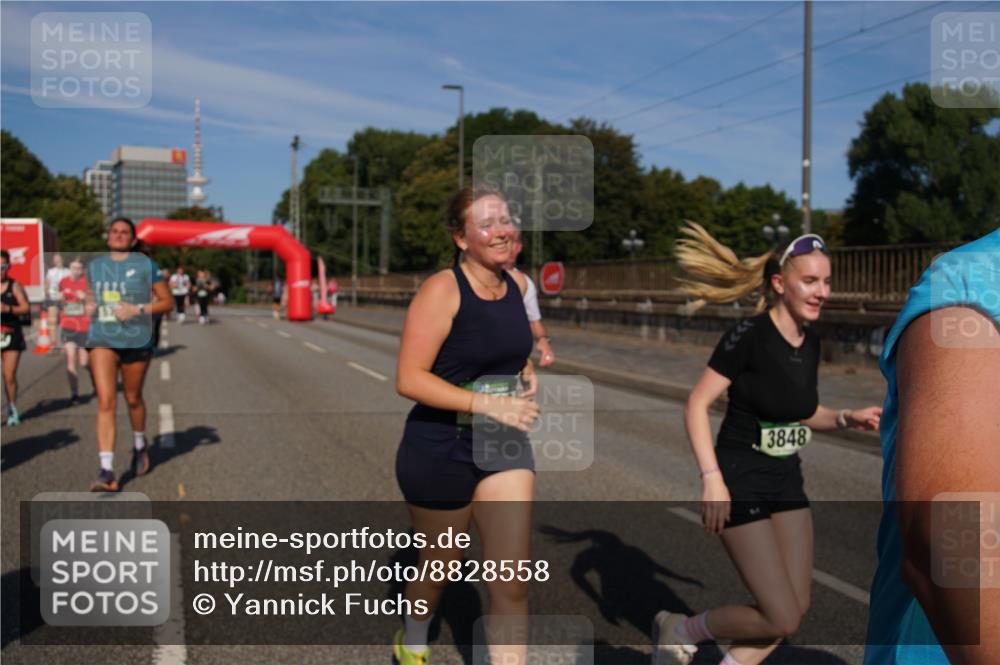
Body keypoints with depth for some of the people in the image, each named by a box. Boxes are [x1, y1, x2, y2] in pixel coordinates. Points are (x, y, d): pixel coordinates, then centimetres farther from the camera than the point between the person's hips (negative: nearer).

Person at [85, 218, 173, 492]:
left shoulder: (145, 265, 0)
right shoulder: (94, 266, 12)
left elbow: (167, 302, 0)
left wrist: (138, 309, -14)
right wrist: (89, 307, 7)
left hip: (136, 340, -1)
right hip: (102, 340, 2)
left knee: (133, 399, 13)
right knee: (106, 402, -12)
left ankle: (140, 446, 43)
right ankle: (107, 472, -16)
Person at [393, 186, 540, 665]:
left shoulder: (517, 284, 1)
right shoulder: (442, 290, -19)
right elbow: (408, 379, -23)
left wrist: (526, 369, 2)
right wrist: (486, 403, -29)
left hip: (505, 447, 5)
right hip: (440, 451, -4)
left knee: (512, 584, -2)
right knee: (440, 566, 18)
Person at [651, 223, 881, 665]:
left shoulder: (810, 344, 4)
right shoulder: (749, 336, -18)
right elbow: (697, 405, -17)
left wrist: (846, 418, 0)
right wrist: (711, 478, -23)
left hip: (786, 481, 8)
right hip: (740, 483, -8)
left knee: (795, 609, 8)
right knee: (781, 619, -7)